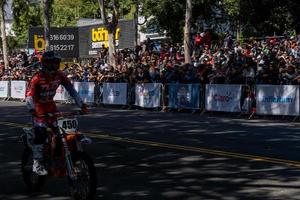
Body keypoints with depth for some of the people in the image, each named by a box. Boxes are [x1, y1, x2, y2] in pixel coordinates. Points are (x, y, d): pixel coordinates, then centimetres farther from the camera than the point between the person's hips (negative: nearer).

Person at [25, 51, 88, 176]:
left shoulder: (60, 75, -9)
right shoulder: (37, 78, -24)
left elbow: (71, 89, -6)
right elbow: (29, 95, -30)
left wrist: (81, 105, -14)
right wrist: (32, 110, -46)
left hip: (50, 105, 5)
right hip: (38, 107, -5)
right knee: (40, 133, -18)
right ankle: (37, 164, -14)